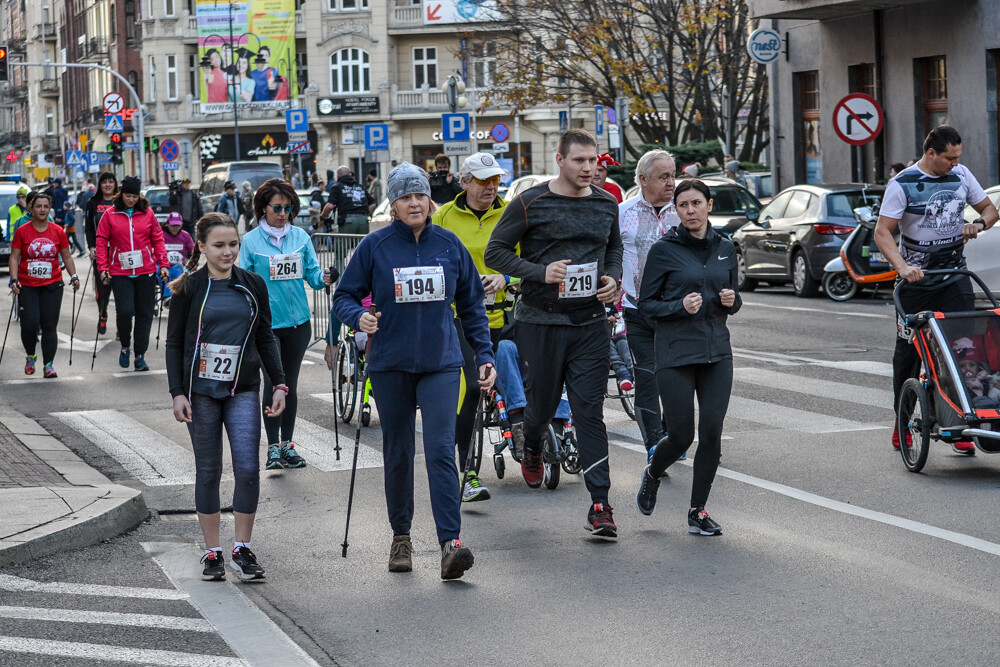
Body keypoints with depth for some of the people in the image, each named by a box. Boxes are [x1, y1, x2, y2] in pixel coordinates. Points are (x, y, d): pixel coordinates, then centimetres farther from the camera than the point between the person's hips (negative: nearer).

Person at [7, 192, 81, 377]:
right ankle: (30, 356, 18)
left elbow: (67, 257, 12)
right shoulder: (22, 231, 0)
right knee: (29, 324, -8)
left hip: (52, 285, 1)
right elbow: (14, 258, 0)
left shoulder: (58, 231, 4)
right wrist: (14, 280, -11)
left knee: (49, 326, -2)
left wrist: (73, 276, 1)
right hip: (27, 286, -1)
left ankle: (48, 365, 2)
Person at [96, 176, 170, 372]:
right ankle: (125, 346, 12)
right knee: (125, 311, -14)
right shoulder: (110, 215, 2)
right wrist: (102, 267, -5)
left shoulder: (147, 214, 6)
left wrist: (163, 265, 3)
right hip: (120, 273, -2)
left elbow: (158, 240, 9)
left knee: (145, 314, 3)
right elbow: (102, 242, 3)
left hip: (146, 272, 2)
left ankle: (140, 355, 13)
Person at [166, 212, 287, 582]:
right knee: (208, 471, 4)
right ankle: (213, 553, 13)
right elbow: (174, 343, 1)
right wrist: (178, 393, -6)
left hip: (243, 390, 1)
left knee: (248, 468, -10)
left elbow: (266, 338, 13)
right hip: (201, 390, -1)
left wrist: (279, 384, 6)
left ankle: (242, 549, 1)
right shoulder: (189, 288, -1)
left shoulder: (253, 285, 6)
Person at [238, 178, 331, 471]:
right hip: (266, 323, -3)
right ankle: (273, 447, 1)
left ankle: (287, 444, 21)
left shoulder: (301, 236, 6)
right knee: (273, 381, -9)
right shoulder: (251, 241, -1)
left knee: (290, 384, 11)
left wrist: (324, 277, -19)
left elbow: (312, 274, 3)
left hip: (297, 322, 3)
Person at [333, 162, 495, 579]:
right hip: (391, 365, 0)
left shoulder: (448, 245, 3)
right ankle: (401, 537, 26)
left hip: (441, 363, 0)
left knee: (441, 451, -12)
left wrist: (485, 356, 6)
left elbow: (472, 304, 11)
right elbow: (344, 295, 3)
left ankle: (450, 543, -19)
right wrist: (359, 317, -19)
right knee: (398, 453, 10)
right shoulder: (375, 246, -2)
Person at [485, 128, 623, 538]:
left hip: (590, 323, 2)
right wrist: (540, 273, -18)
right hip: (541, 322, -2)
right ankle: (532, 448, 47)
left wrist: (613, 278, 4)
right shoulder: (530, 204, -7)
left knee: (590, 412, -4)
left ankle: (600, 504, -5)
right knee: (543, 402, 10)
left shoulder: (606, 205, 7)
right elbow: (495, 252, -5)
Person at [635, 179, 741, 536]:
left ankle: (698, 511, 8)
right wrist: (680, 306, -18)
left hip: (716, 353, 4)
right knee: (681, 436, -2)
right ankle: (652, 474, 31)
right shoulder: (664, 250, -4)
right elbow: (646, 304, -1)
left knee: (712, 433, -4)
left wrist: (731, 300, -4)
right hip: (676, 354, -4)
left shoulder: (725, 248, 9)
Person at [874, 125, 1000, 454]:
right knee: (908, 352, 6)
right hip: (915, 280, -3)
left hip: (955, 278, 3)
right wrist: (902, 266, -31)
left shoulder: (961, 176, 5)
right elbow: (882, 232, -15)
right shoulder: (902, 185, -10)